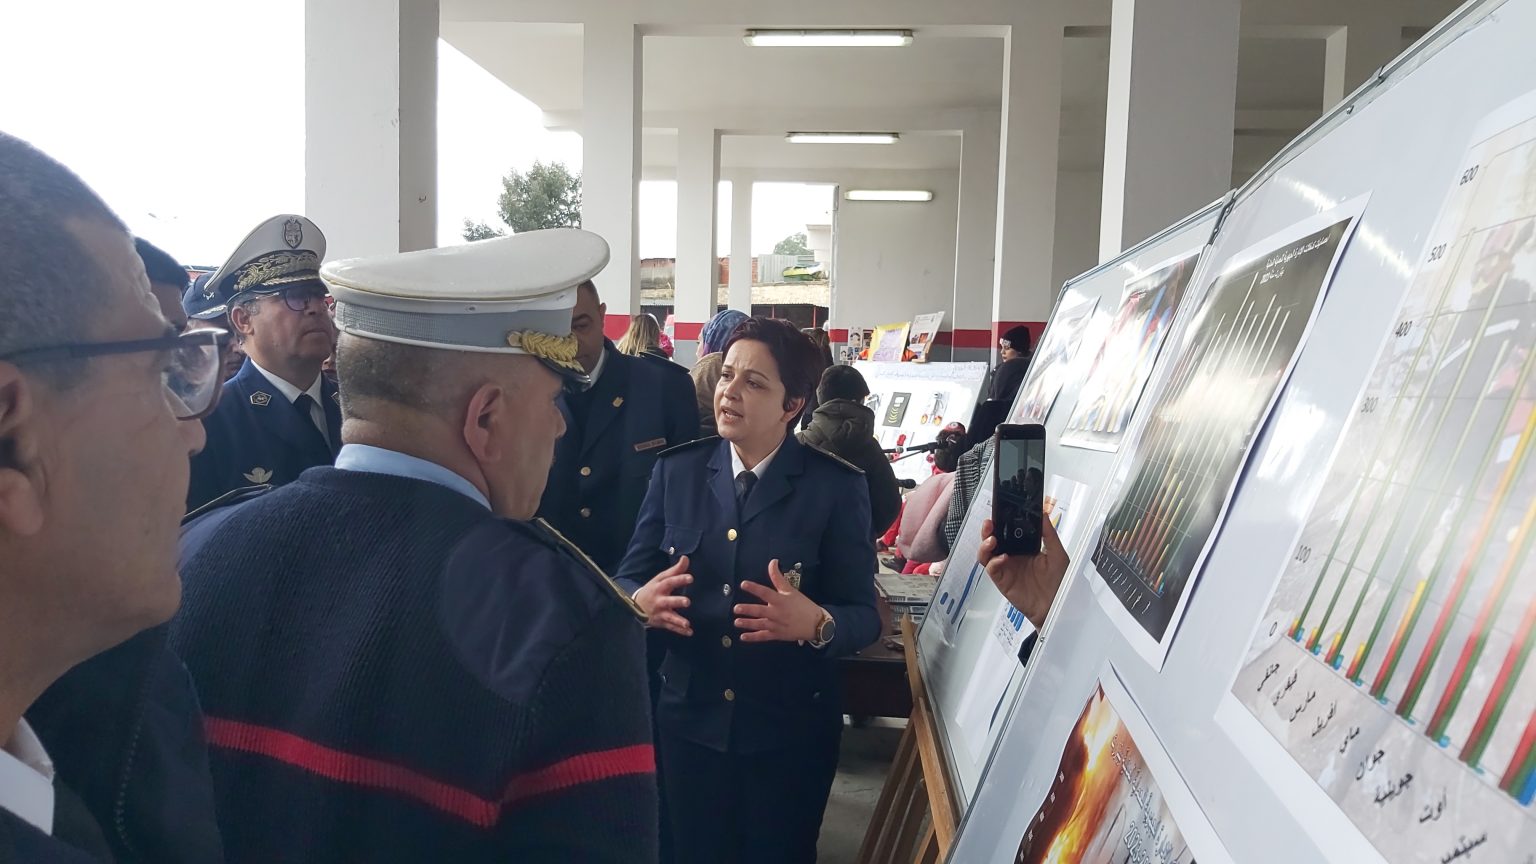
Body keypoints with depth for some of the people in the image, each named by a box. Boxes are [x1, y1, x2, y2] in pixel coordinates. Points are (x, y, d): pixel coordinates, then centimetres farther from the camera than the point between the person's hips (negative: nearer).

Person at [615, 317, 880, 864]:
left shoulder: (837, 486, -10)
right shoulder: (677, 470, -1)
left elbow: (863, 615, -11)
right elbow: (629, 577, 2)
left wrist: (816, 623, -32)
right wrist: (642, 601, -21)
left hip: (791, 731, -2)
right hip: (689, 721, 2)